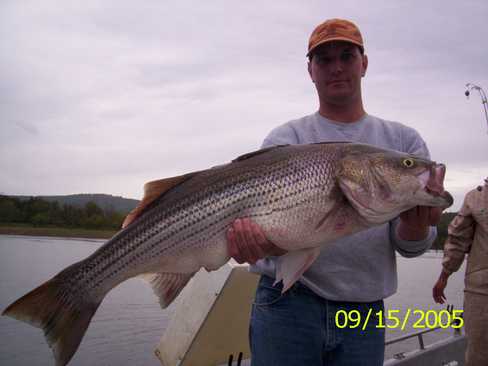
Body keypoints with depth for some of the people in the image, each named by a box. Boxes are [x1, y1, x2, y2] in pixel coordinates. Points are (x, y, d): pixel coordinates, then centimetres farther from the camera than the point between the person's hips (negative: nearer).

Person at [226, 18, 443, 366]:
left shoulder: (404, 139, 5)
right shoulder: (285, 139, 1)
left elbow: (410, 246, 0)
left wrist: (415, 223, -24)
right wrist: (253, 235, -36)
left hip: (366, 312, 2)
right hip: (287, 303, -1)